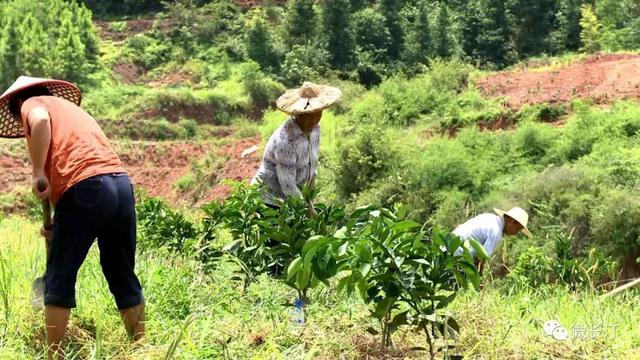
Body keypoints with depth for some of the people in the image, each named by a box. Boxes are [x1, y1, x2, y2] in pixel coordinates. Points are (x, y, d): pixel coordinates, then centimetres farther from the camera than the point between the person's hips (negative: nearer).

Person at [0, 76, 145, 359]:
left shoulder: (32, 103, 15)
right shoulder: (72, 108, 35)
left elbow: (40, 121, -13)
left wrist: (38, 173, -8)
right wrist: (58, 226, 26)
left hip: (85, 187, -7)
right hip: (121, 183, 7)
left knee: (59, 278, 5)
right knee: (123, 276, 17)